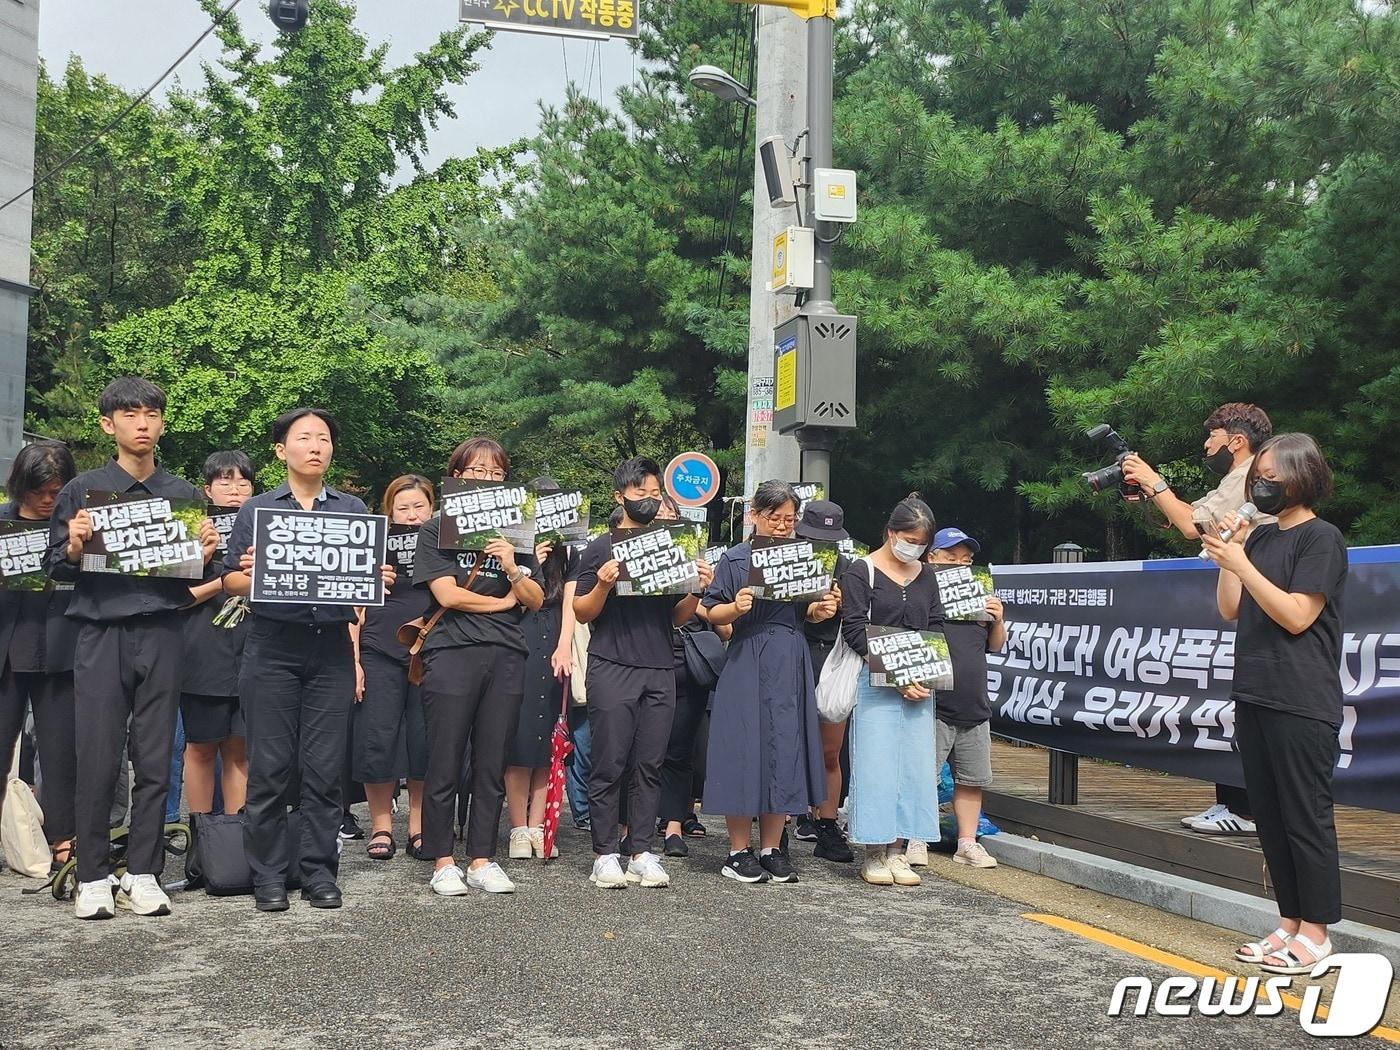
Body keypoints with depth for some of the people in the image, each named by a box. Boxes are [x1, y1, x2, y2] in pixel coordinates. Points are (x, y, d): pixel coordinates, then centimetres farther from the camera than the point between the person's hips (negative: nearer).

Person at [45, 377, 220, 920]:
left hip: (162, 635, 2)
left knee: (155, 761, 3)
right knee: (97, 761, -2)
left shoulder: (184, 494, 11)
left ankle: (142, 876, 11)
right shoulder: (82, 490, 6)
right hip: (101, 633, -2)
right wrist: (75, 547, -14)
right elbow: (56, 569, 6)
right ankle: (93, 878, 9)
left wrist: (205, 555, -7)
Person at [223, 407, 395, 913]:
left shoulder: (354, 510, 14)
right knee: (270, 769, 0)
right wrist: (248, 575, -15)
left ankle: (320, 873, 11)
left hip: (331, 649, 1)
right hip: (272, 648, -1)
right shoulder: (255, 510, 10)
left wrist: (380, 581, -10)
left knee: (324, 770, 2)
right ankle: (268, 876, 9)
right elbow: (232, 582, 7)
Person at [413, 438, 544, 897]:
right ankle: (442, 862, 8)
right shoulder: (437, 528, 5)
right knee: (444, 764, -3)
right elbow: (447, 594, -7)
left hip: (505, 656, 4)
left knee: (492, 765, 5)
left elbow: (536, 601, 12)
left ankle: (482, 860, 13)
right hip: (452, 653, -4)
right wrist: (503, 602, 2)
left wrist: (513, 568, -7)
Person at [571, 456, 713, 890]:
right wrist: (603, 585, -16)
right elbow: (582, 613, 1)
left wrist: (696, 591, -2)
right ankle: (605, 854, 4)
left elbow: (677, 618, 16)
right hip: (612, 669, -4)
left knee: (649, 765, 5)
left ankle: (642, 852, 11)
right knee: (608, 765, -3)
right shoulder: (601, 548, 3)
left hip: (660, 671, 4)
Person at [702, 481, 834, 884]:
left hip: (791, 668, 4)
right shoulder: (736, 558, 0)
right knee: (744, 754, -2)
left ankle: (771, 850, 15)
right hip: (747, 665, -4)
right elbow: (712, 613, -2)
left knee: (785, 753, 5)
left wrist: (821, 610, -3)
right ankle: (738, 852, 9)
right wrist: (736, 607, -22)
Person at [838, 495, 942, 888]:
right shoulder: (860, 573, -3)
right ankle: (874, 853, 3)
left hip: (919, 686, 5)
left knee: (914, 765, 3)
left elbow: (936, 629, 13)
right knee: (877, 764, -5)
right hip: (876, 682, -5)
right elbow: (855, 631, -10)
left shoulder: (925, 576, 14)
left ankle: (896, 851, 10)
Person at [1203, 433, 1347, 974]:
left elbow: (1297, 616, -14)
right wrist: (1230, 552, 1)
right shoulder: (1261, 537, 15)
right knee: (1270, 817, 11)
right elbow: (1229, 610, 12)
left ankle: (1315, 934, 6)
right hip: (1254, 696, 8)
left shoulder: (1322, 538, -6)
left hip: (1301, 704, -8)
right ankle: (1289, 923, 19)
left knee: (1306, 817, -2)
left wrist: (1241, 563, -17)